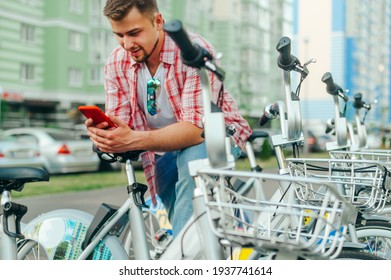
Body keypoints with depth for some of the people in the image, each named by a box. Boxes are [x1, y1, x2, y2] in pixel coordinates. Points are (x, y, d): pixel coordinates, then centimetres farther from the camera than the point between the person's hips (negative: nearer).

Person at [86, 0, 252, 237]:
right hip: (163, 150, 5)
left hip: (213, 135, -5)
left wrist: (133, 140, -49)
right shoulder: (117, 63, -8)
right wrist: (102, 133, -36)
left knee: (192, 158, -37)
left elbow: (195, 129, -35)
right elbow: (118, 128, -10)